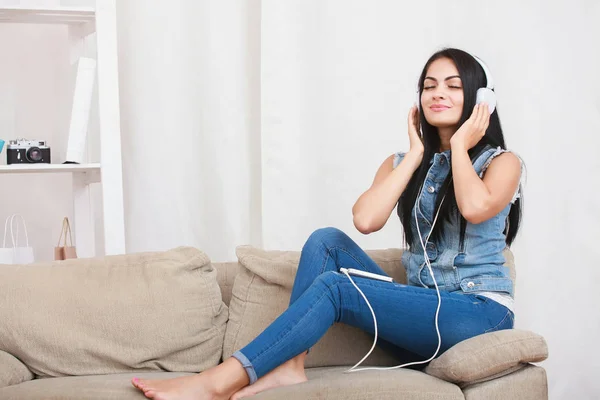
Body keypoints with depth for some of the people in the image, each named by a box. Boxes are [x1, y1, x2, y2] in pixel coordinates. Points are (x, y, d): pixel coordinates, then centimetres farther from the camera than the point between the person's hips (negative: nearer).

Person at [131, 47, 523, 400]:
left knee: (334, 287, -24)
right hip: (420, 308, 5)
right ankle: (289, 364, -25)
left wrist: (460, 145, -8)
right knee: (327, 241, -12)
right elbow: (366, 220, -10)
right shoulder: (401, 164, 13)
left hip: (480, 312, -5)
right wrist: (416, 153, -2)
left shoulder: (501, 162, 1)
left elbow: (476, 208, -26)